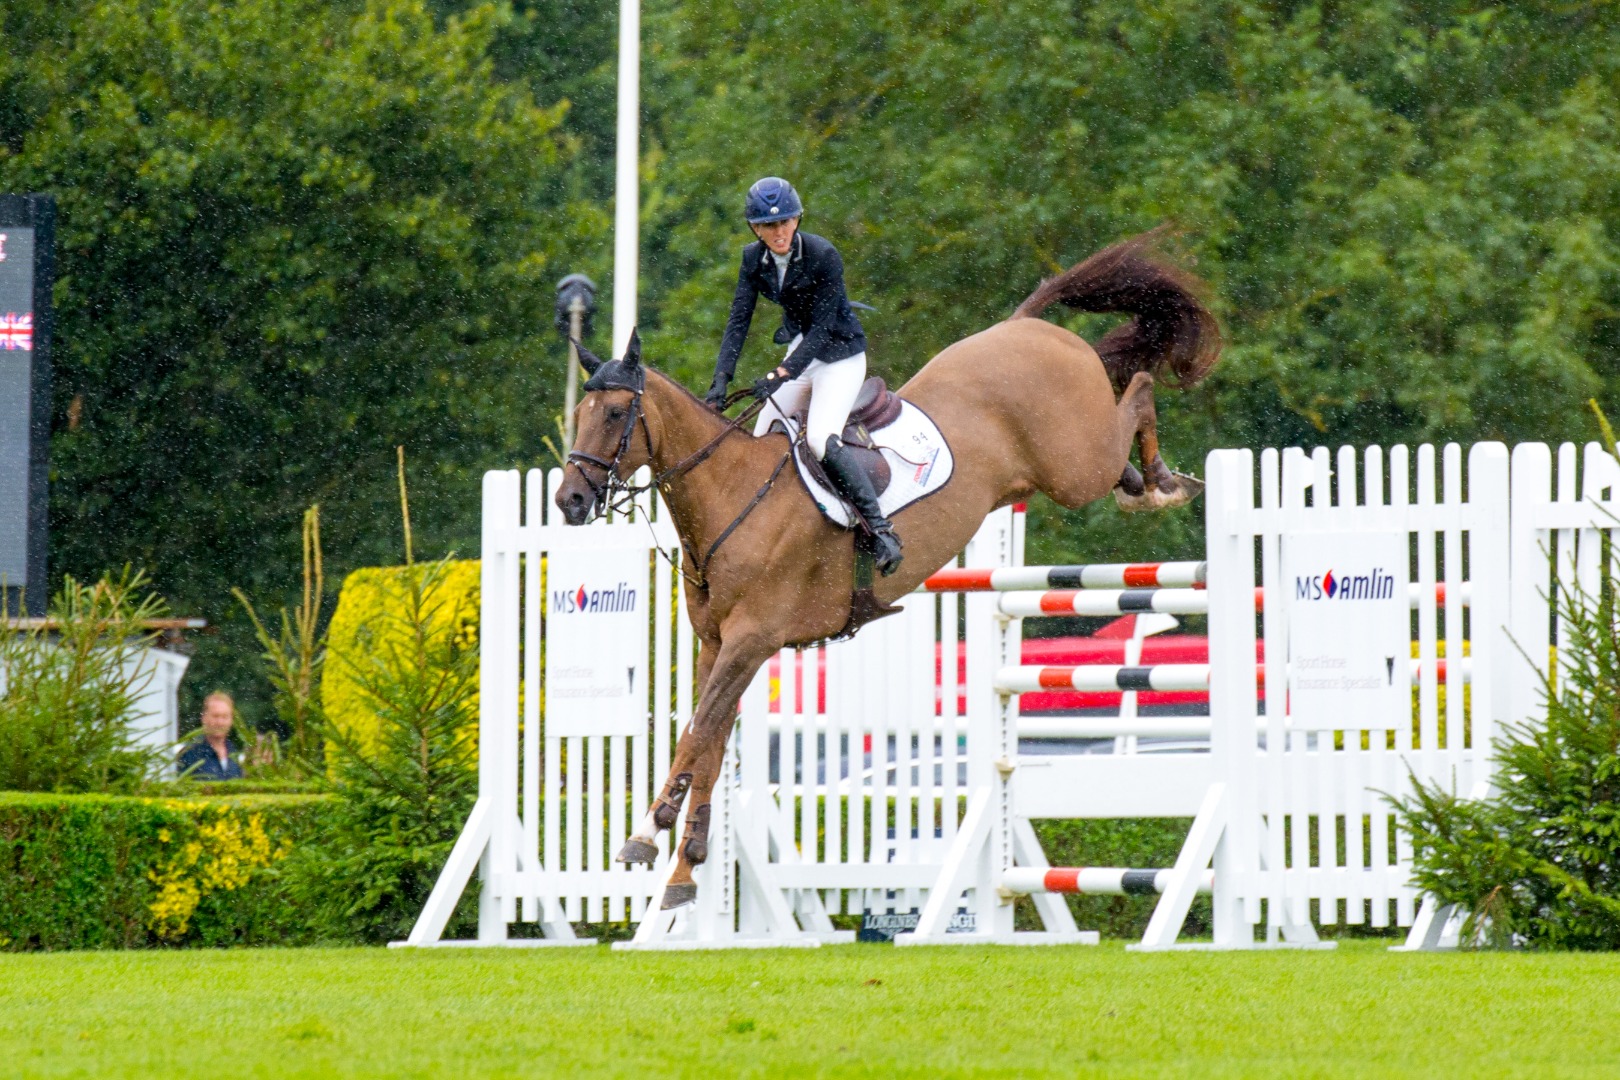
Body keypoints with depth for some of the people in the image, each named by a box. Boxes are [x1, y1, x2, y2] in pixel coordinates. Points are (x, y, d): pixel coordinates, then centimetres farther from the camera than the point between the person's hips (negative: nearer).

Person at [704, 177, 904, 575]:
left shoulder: (823, 257, -23)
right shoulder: (754, 259, -5)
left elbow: (822, 328, -24)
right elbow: (739, 321, -7)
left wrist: (782, 374, -34)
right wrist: (721, 379, -19)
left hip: (840, 355, -7)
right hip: (799, 351, 7)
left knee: (821, 439, -26)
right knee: (760, 440, 2)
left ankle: (881, 531, -25)